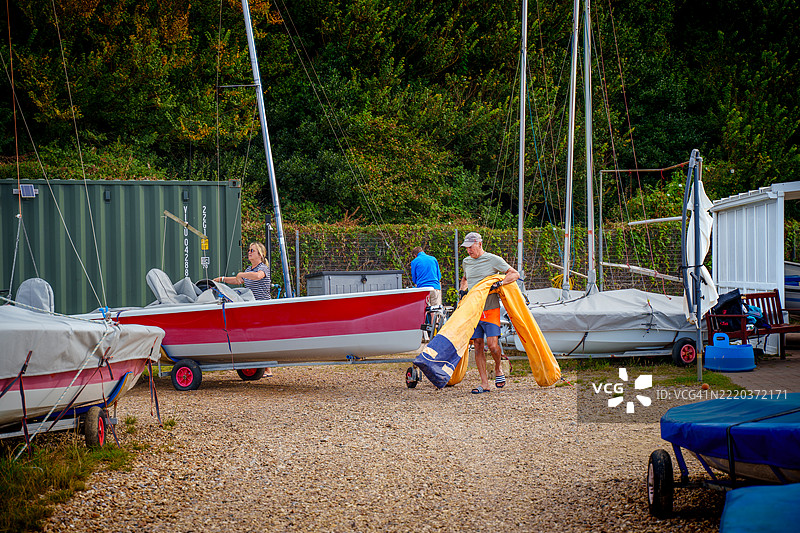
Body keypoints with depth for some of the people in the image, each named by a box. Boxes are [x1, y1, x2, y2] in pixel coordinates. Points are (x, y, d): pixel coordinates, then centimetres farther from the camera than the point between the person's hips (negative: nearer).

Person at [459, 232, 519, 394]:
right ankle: (484, 383, 4)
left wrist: (500, 283, -20)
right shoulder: (466, 262, 13)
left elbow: (514, 274, -4)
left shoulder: (493, 260, -4)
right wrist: (462, 289, 12)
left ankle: (498, 369, 16)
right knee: (478, 346, 1)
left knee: (492, 345, -14)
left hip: (490, 309, -5)